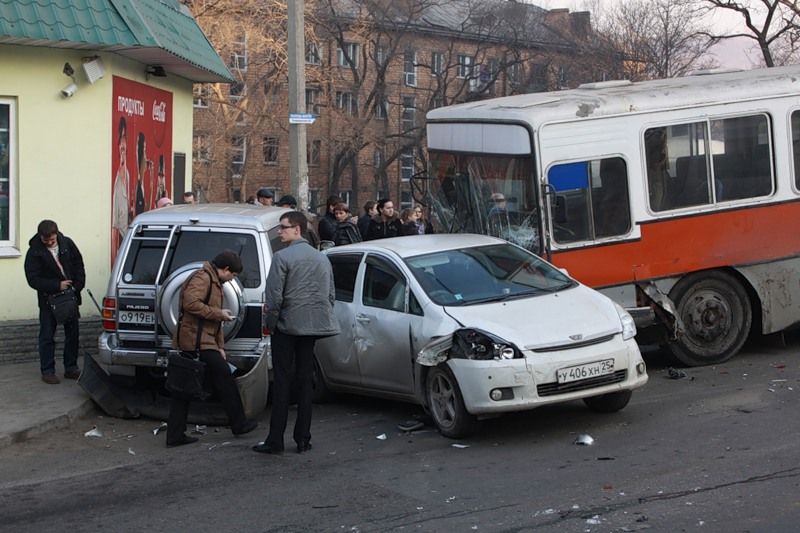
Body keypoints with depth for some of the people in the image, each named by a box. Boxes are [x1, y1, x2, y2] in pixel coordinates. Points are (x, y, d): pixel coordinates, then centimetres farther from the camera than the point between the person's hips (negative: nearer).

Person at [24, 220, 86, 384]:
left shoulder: (67, 243, -2)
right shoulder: (34, 252, -12)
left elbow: (79, 265, 8)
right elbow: (33, 279, -15)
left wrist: (78, 286, -4)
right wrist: (57, 285, -21)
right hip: (48, 298, -4)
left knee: (72, 333, 9)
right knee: (47, 336, 0)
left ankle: (71, 368, 19)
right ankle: (47, 371, 8)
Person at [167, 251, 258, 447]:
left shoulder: (214, 282, 24)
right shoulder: (202, 278, -10)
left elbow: (214, 320, 29)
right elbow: (191, 303, -26)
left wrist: (219, 347, 23)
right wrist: (219, 313, -16)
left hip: (189, 343, 11)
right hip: (197, 341, -11)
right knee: (224, 379, -1)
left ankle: (175, 436, 8)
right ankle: (239, 423, 10)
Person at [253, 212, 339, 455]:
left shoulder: (282, 257, -11)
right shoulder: (322, 258, 11)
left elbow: (274, 297, -14)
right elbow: (331, 295, 14)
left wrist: (270, 323, -2)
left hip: (287, 326, -6)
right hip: (314, 326, 6)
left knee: (282, 382, -1)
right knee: (305, 382, 10)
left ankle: (275, 441, 0)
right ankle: (303, 439, 11)